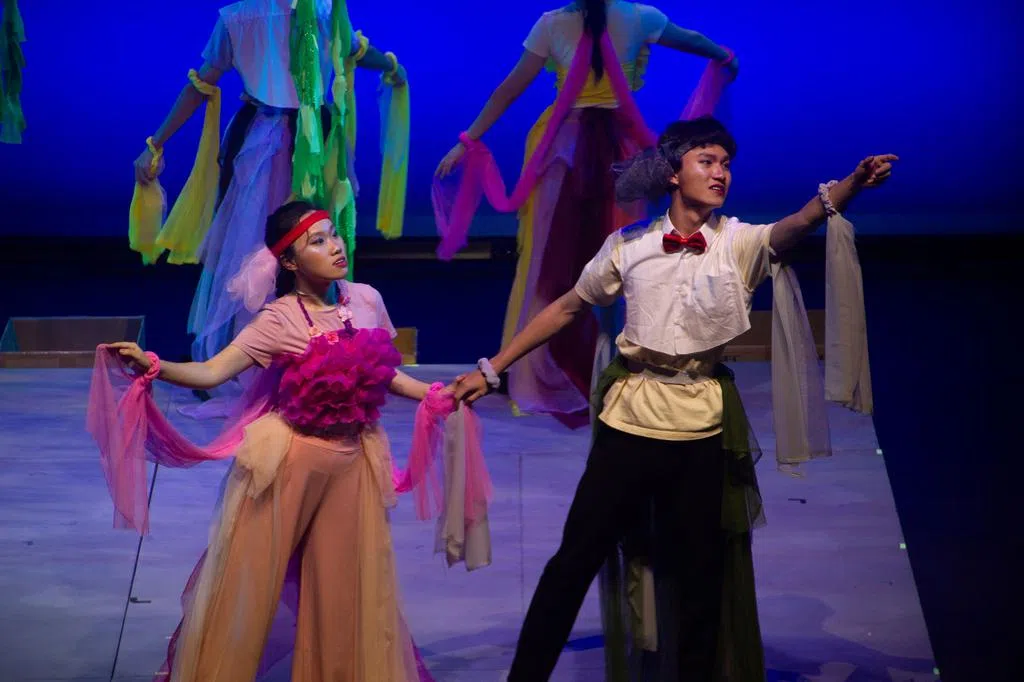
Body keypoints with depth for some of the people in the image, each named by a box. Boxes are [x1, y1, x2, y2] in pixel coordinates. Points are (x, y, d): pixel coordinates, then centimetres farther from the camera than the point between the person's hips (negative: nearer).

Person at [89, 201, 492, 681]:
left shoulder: (366, 301, 0)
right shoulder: (279, 320, -13)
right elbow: (211, 372, -17)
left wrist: (438, 397, 9)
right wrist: (150, 365, -32)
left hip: (353, 460, 4)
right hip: (288, 461, -4)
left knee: (348, 587, 13)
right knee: (248, 579, 4)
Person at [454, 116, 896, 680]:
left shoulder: (739, 244, -1)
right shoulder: (629, 245, 1)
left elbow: (799, 223, -21)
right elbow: (565, 309, 9)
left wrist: (853, 184, -41)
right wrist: (492, 368, 8)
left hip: (701, 430, 1)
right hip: (628, 422, 0)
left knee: (699, 576, 12)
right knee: (573, 561, 4)